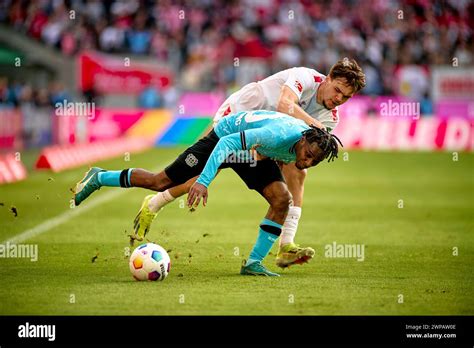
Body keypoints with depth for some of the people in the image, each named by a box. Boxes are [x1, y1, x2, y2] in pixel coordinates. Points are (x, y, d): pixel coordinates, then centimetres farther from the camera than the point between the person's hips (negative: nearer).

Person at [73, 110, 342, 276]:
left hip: (257, 152, 7)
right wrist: (203, 181, -47)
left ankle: (254, 263, -4)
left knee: (283, 200, -14)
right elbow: (228, 143, -43)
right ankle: (99, 178, 23)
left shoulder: (314, 139, -20)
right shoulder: (281, 135, -43)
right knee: (161, 182, 0)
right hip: (224, 137, -7)